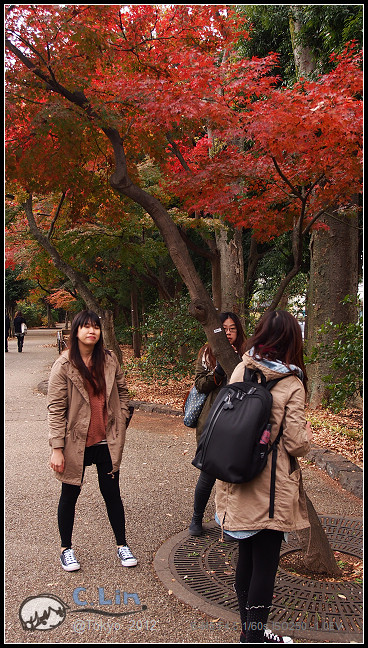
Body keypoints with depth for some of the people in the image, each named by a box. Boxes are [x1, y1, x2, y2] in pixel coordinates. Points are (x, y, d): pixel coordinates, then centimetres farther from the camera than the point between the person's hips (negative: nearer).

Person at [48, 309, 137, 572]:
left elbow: (122, 390, 12)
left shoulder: (109, 359, -1)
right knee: (70, 495, 13)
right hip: (75, 442, -2)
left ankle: (122, 545, 29)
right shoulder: (64, 365, -12)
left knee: (112, 493, 12)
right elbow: (56, 409, -12)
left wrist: (121, 421, 4)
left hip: (107, 441, 3)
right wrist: (57, 448, -14)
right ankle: (66, 549, 32)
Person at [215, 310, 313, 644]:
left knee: (246, 556, 19)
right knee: (265, 563, 9)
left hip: (239, 484, 6)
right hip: (272, 488, -6)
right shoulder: (291, 385, -15)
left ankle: (249, 628, 36)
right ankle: (256, 634, 22)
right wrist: (306, 429, 6)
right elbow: (297, 444, -13)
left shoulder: (240, 371, -2)